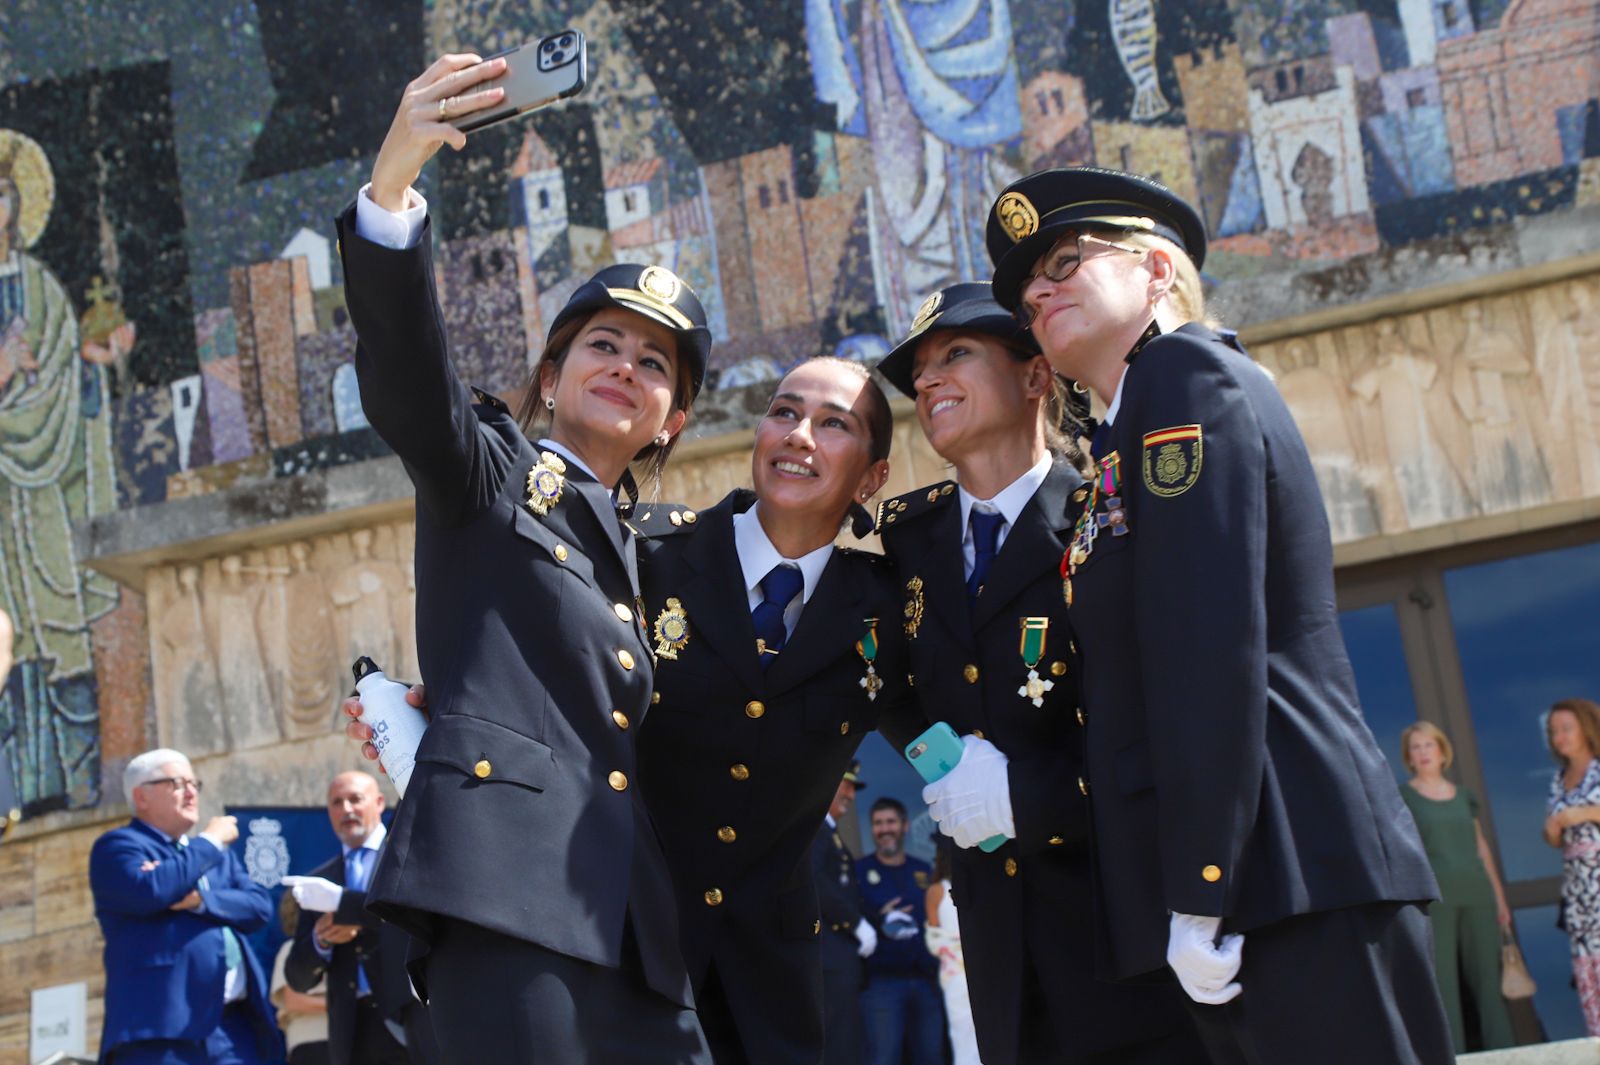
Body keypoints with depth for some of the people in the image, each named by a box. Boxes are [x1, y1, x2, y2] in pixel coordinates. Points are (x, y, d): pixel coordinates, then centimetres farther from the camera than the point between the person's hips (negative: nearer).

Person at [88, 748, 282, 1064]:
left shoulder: (220, 853, 26)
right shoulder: (117, 846, 5)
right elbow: (148, 892, -16)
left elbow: (260, 907, 10)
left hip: (234, 1026, 6)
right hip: (161, 1023, -6)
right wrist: (209, 842, -2)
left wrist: (201, 899, -8)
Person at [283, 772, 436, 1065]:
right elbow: (298, 978, 13)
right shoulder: (318, 882, 16)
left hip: (412, 1024, -4)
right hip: (354, 1035, 4)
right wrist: (320, 941, -8)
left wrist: (340, 901, -19)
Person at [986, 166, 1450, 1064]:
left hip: (1297, 875, -9)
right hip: (1277, 877, 9)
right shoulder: (1132, 424, 23)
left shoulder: (1185, 371, -5)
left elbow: (1211, 646, -15)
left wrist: (1198, 898, -18)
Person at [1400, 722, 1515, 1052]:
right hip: (1434, 897, -4)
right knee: (1442, 981, -7)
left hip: (1477, 894, 4)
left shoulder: (1464, 796, 16)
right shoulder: (1403, 797, 4)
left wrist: (1500, 898, 16)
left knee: (1488, 978, 4)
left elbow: (1483, 849, 18)